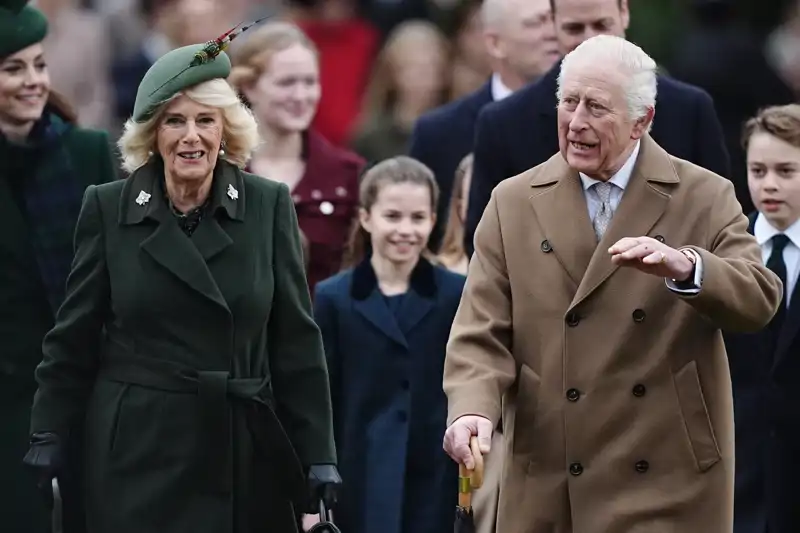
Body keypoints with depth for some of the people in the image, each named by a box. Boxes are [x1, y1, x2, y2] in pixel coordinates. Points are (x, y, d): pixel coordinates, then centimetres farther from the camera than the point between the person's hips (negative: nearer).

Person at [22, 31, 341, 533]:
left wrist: (319, 453, -2)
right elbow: (75, 336, 4)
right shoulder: (107, 208, 0)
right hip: (137, 452, -1)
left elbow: (296, 338, 1)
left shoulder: (269, 205, 0)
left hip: (246, 452, 1)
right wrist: (48, 436, 1)